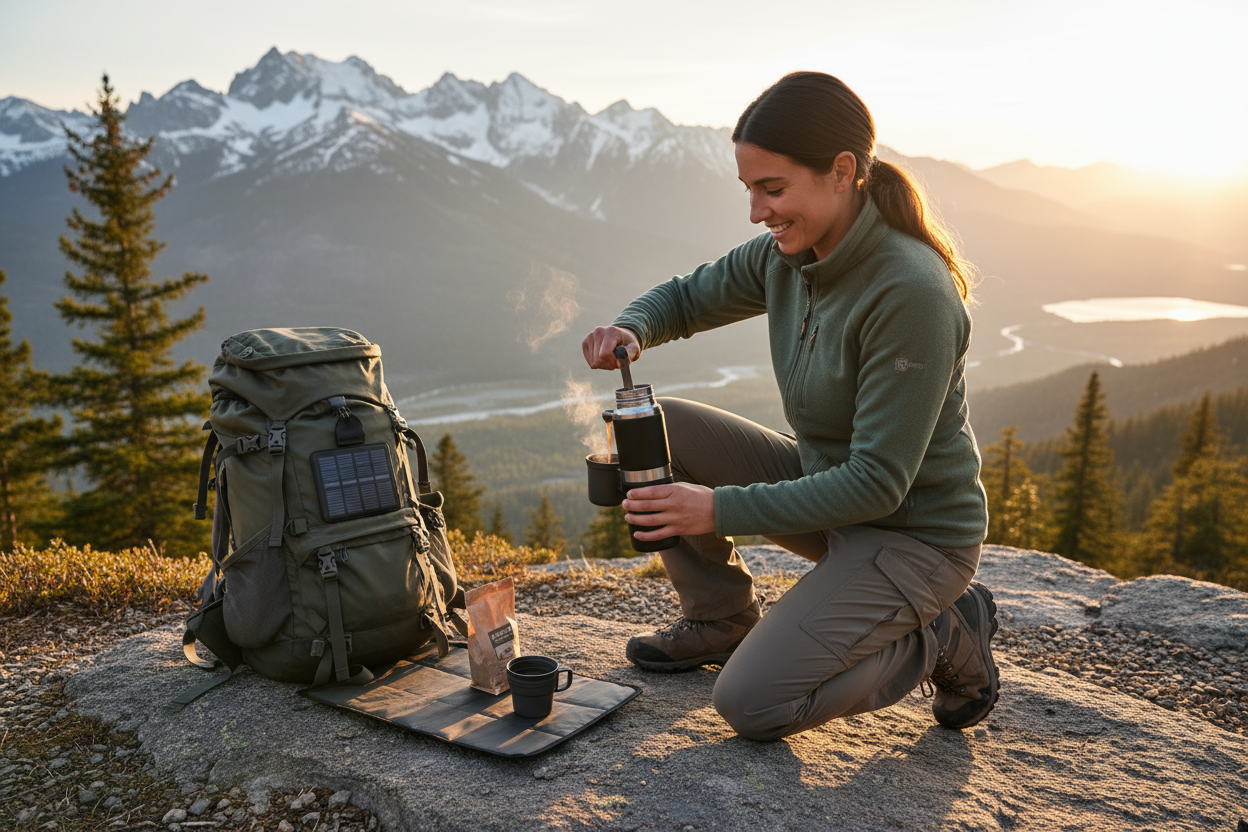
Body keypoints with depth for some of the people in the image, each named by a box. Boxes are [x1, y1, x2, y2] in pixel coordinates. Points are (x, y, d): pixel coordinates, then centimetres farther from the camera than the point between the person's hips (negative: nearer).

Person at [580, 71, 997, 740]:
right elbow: (685, 298, 9)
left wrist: (721, 510, -28)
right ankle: (720, 621, 12)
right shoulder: (786, 256, -6)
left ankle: (943, 637, 5)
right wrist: (631, 328, -15)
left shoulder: (911, 293, -29)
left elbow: (878, 482, -27)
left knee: (752, 705, -18)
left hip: (913, 533, -7)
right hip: (824, 486, 7)